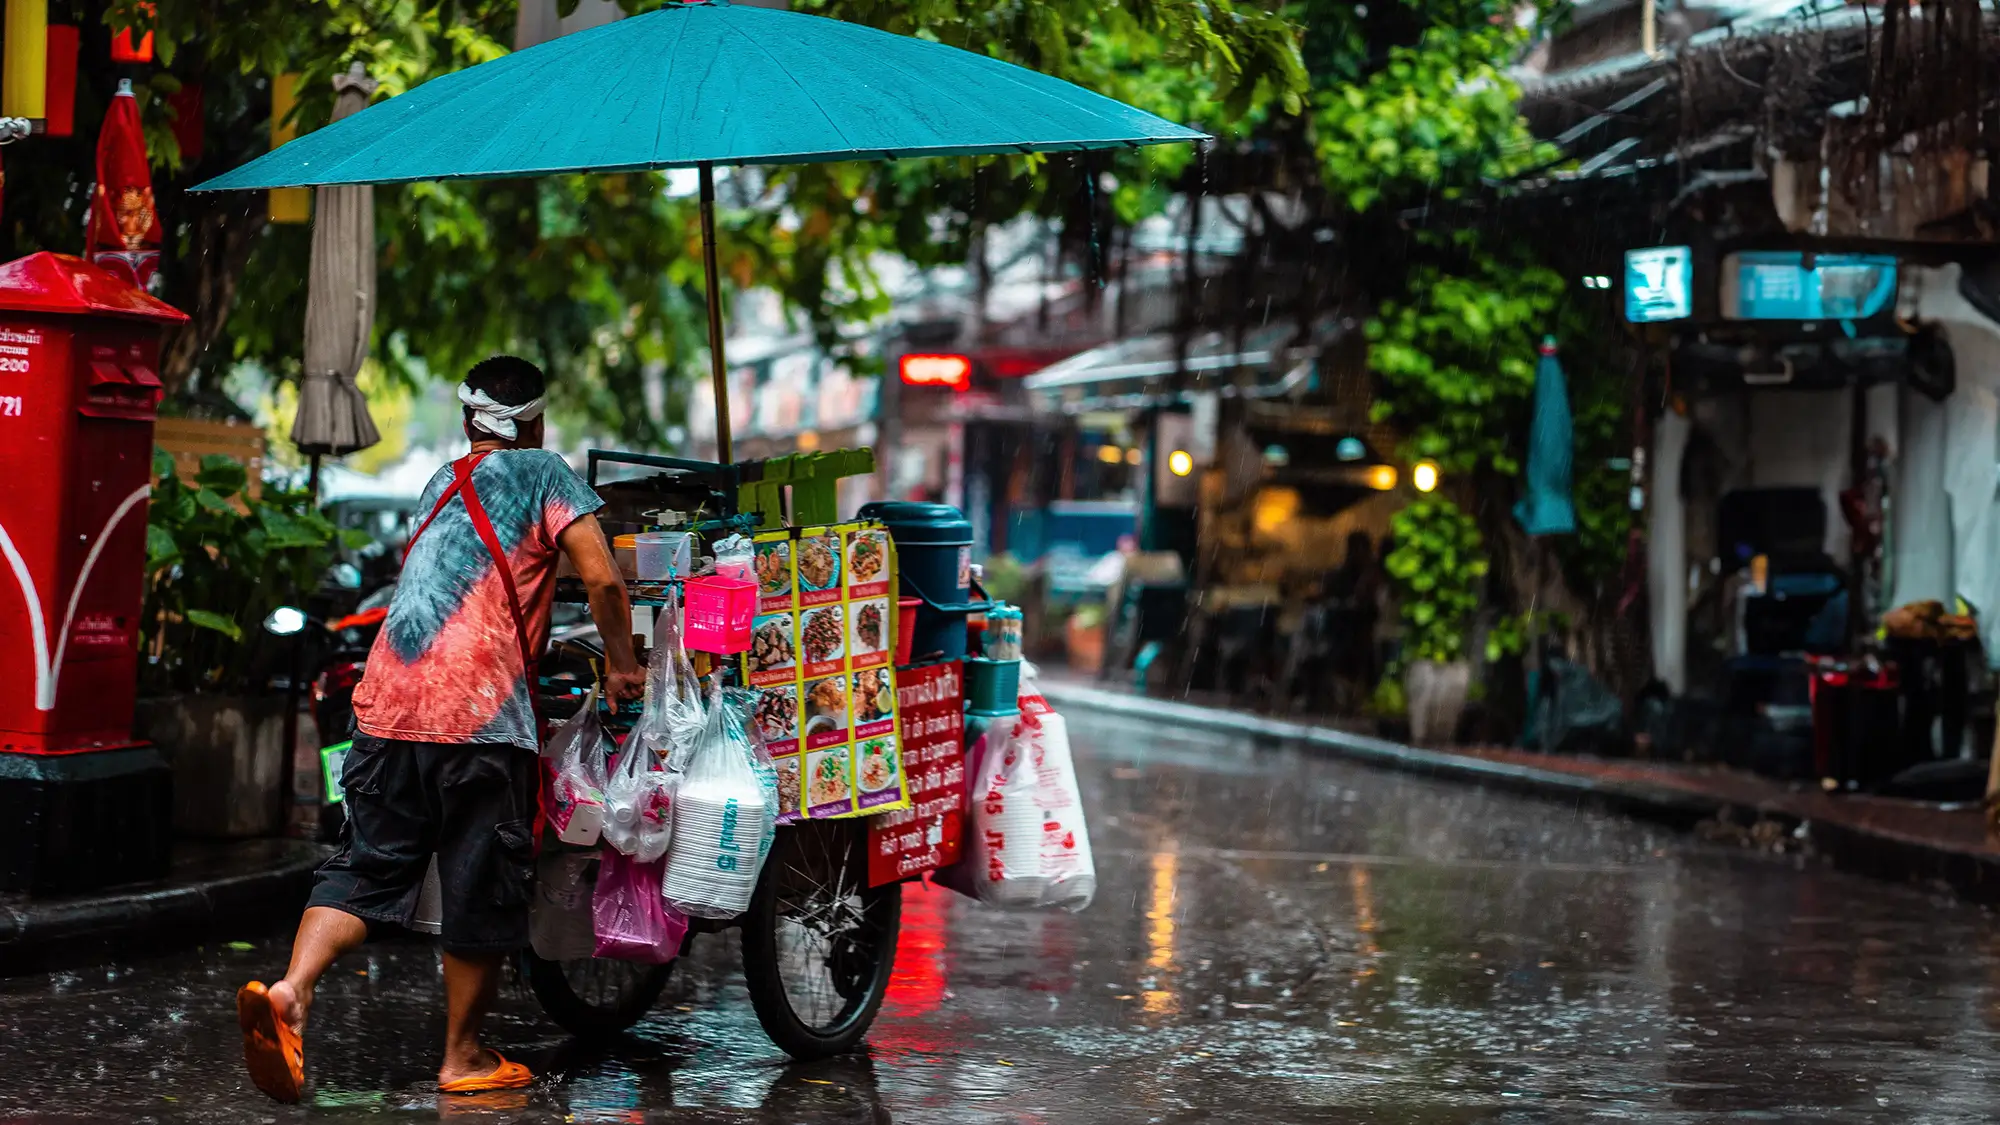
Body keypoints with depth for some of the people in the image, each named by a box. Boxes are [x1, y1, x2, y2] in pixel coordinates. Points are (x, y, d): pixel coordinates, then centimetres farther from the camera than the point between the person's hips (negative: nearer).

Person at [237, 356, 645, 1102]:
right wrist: (621, 665, 8)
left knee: (367, 865, 6)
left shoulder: (441, 484, 24)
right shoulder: (541, 474, 6)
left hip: (387, 705, 5)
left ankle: (290, 990, -18)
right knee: (484, 886, 7)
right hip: (478, 713, -5)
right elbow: (602, 578, -6)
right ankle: (464, 1055, 15)